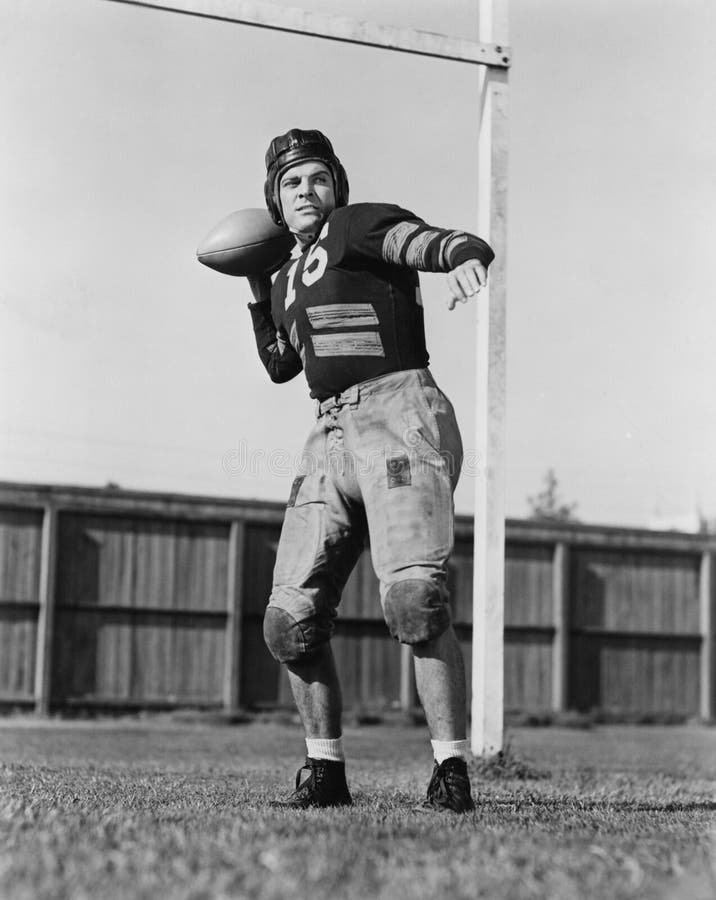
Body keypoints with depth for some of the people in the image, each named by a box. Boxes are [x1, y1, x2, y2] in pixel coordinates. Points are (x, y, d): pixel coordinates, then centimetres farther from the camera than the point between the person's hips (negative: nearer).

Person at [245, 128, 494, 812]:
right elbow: (279, 365, 37)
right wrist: (258, 286, 28)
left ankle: (451, 769, -18)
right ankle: (325, 771, 12)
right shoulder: (291, 272, 26)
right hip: (330, 440, 7)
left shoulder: (362, 225, 5)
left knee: (413, 598, -25)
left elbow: (452, 244, -13)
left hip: (398, 416, -7)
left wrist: (466, 259, -37)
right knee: (290, 620, -1)